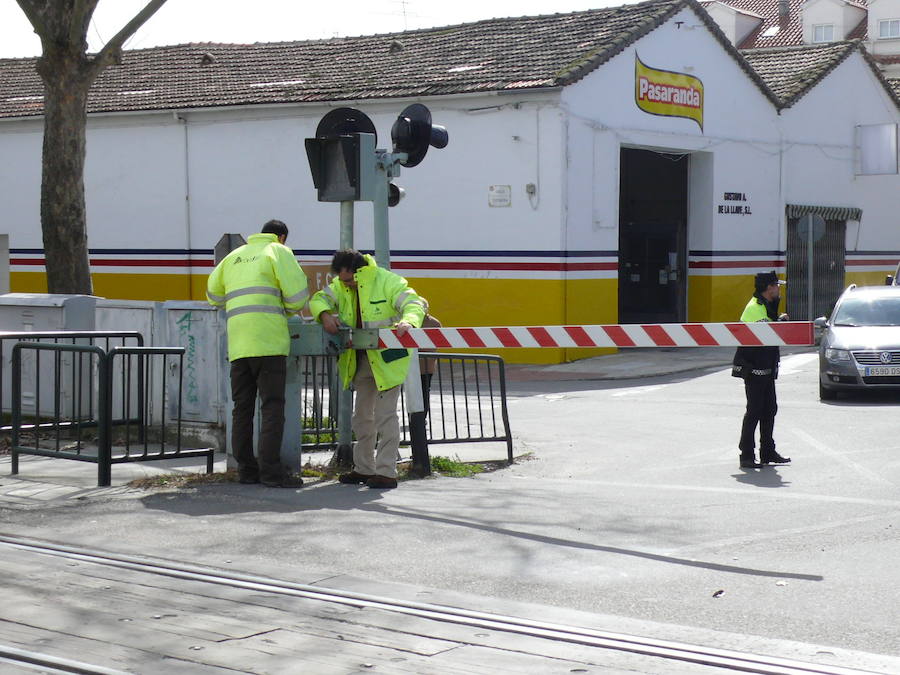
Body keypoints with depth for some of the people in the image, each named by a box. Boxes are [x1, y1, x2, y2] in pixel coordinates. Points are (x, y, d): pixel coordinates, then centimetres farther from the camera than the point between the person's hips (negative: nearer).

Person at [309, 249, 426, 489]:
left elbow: (414, 304, -22)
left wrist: (408, 322, -45)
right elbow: (319, 298, 1)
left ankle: (387, 472, -10)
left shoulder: (388, 282, -15)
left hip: (387, 359, -8)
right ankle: (364, 469, 27)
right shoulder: (341, 285, 5)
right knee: (363, 416, 16)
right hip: (361, 359, 8)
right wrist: (325, 315, -22)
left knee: (385, 414, -11)